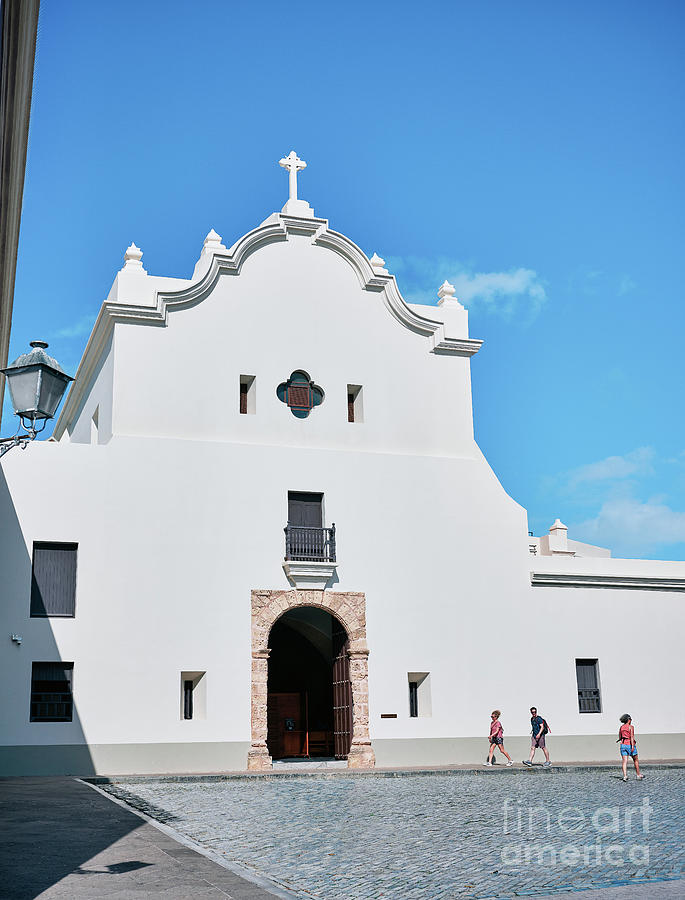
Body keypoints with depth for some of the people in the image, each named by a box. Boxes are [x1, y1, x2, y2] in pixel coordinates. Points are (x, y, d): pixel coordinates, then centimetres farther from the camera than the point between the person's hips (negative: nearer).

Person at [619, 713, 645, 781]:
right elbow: (632, 736, -17)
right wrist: (632, 746, -22)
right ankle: (638, 775, 23)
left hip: (623, 745, 4)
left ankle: (625, 776, -16)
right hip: (630, 745, -4)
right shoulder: (631, 727, -7)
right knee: (635, 760, 14)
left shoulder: (621, 727, 9)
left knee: (624, 761, -3)